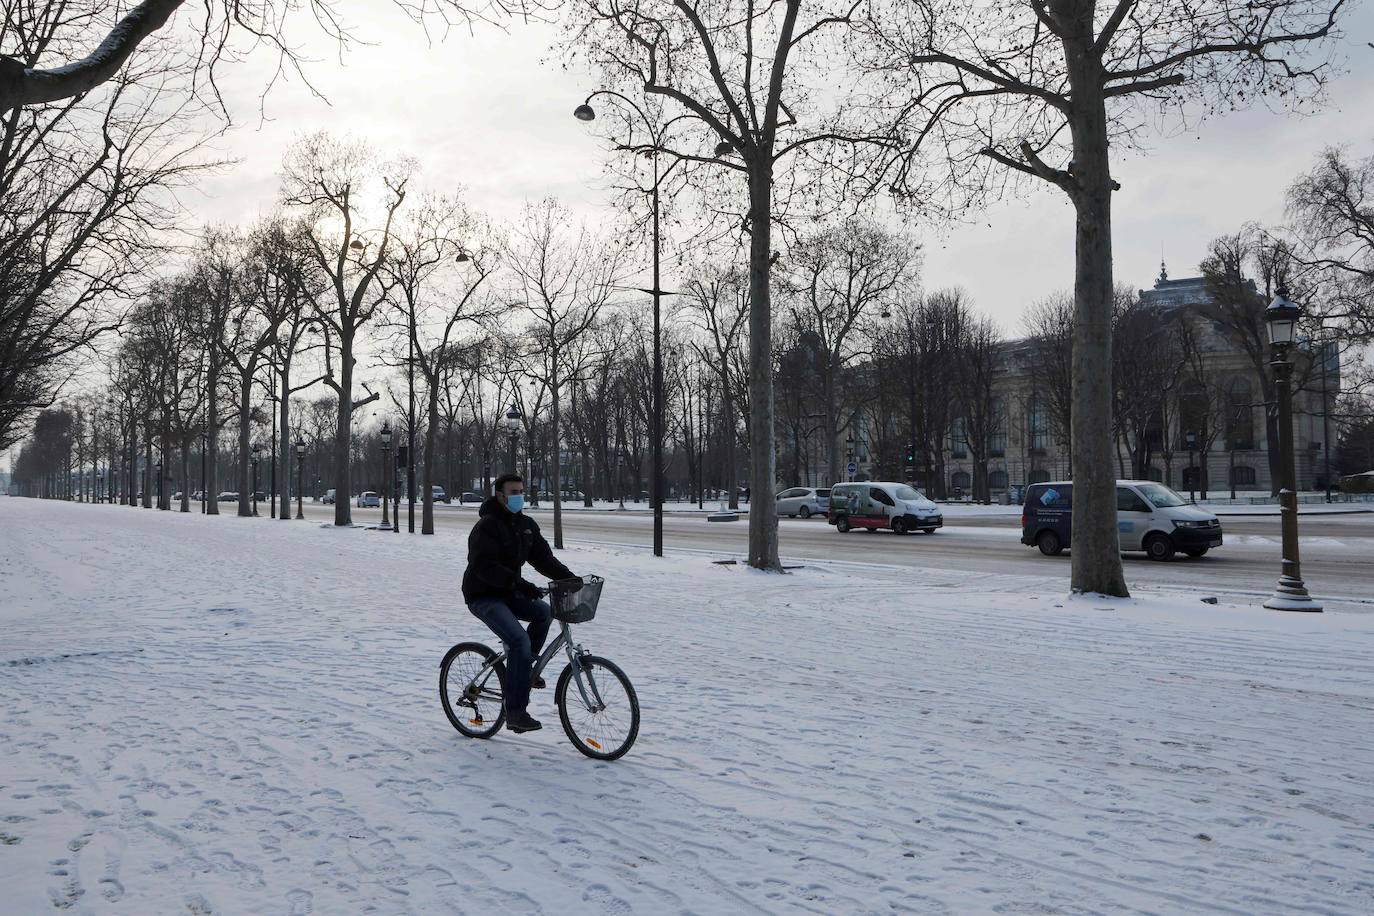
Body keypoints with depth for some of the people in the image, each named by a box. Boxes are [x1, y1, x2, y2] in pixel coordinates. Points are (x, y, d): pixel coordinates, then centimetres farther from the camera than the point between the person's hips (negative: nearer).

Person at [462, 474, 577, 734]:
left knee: (544, 612, -11)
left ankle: (523, 668, 9)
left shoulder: (526, 525, 8)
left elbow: (543, 557, 6)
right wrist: (520, 584, -37)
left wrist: (570, 578, -10)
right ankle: (516, 712, -21)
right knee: (519, 640, -24)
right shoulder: (487, 526, -17)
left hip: (508, 593, 8)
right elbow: (483, 566, -28)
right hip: (483, 596, -8)